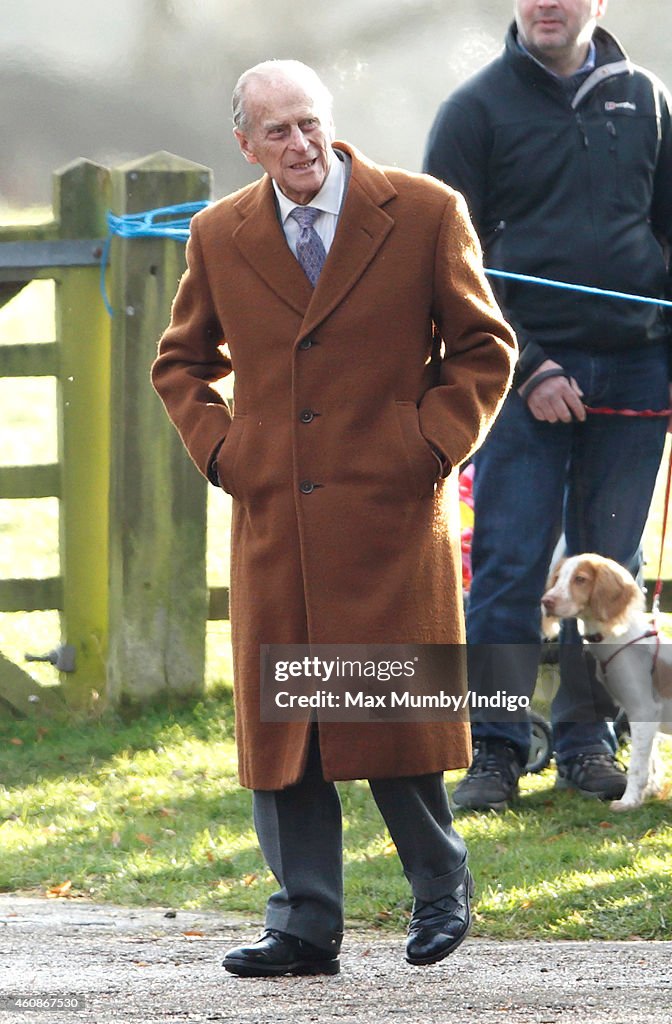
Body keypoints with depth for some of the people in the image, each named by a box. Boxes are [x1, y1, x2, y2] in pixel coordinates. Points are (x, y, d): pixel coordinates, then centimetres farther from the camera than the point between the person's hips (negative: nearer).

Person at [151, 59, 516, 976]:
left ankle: (441, 889, 20)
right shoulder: (220, 237, 7)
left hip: (392, 509, -3)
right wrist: (216, 448, 6)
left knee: (397, 716, -1)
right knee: (279, 721, 0)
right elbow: (181, 363, 21)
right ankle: (305, 924, 6)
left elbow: (485, 346, 6)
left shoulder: (425, 214, -1)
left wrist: (435, 443, -4)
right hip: (273, 519, 3)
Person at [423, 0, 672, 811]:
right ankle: (495, 750, -2)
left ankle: (587, 738, 13)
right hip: (526, 370, -3)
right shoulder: (477, 108, 0)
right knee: (508, 563, -5)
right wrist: (525, 368, -11)